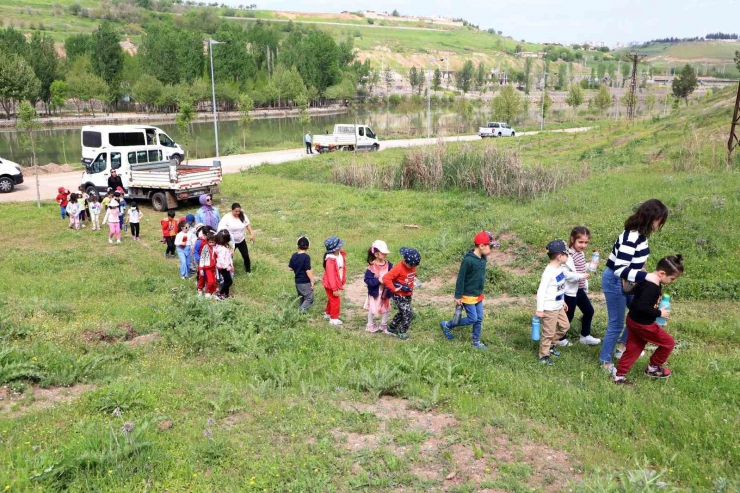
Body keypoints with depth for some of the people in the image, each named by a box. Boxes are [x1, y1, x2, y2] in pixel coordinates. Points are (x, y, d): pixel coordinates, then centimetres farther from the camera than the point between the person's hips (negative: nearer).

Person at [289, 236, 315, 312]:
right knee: (309, 299, -1)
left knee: (302, 299, 20)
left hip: (297, 281, 7)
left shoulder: (294, 256, 2)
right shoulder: (306, 257, -18)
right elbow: (308, 271, -19)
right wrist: (312, 281, -11)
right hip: (305, 282, -7)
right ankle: (300, 313, -11)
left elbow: (290, 268, 10)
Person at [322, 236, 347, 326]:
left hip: (337, 283, 9)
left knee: (332, 299, 25)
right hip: (330, 285, -9)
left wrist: (342, 282, 14)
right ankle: (334, 318, 15)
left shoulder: (341, 255, -3)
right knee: (335, 300, 1)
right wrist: (334, 289, -23)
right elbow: (331, 275, -27)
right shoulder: (330, 260, -30)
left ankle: (328, 313, 44)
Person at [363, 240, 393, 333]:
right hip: (375, 292, -4)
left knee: (386, 309, 14)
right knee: (372, 309, 13)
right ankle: (370, 325, 32)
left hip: (385, 291, 4)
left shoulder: (388, 265, -7)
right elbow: (367, 280, -21)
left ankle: (383, 325, 32)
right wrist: (378, 280, -27)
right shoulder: (372, 266, -20)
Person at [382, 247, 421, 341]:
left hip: (408, 295, 8)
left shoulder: (412, 267, -1)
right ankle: (402, 332, 8)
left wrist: (411, 290, 14)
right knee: (408, 314, -8)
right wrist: (393, 289, -22)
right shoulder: (398, 268, -25)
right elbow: (386, 278, -27)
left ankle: (391, 329, 35)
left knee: (402, 312, 19)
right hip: (399, 296, -8)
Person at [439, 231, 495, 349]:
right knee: (472, 319, -3)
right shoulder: (468, 260, -25)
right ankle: (447, 325, 14)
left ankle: (476, 341, 26)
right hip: (468, 296, -8)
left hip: (478, 295, 8)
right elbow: (461, 279, -19)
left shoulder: (483, 258, 1)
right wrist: (458, 296, -16)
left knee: (479, 319, 11)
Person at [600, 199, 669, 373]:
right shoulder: (632, 237, -28)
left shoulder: (640, 233, 1)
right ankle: (605, 362, 16)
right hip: (615, 282, -10)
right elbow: (620, 269, -33)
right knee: (616, 323, 1)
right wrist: (645, 277, -38)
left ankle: (623, 348, 40)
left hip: (626, 281, 10)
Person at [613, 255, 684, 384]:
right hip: (642, 324, -10)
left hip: (634, 320, 10)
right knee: (668, 342, 9)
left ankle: (619, 376, 21)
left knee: (633, 348, 17)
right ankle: (653, 368, 24)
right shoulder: (652, 286, -27)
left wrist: (660, 297, 7)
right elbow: (642, 307, -32)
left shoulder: (648, 279, 4)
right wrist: (659, 313, -20)